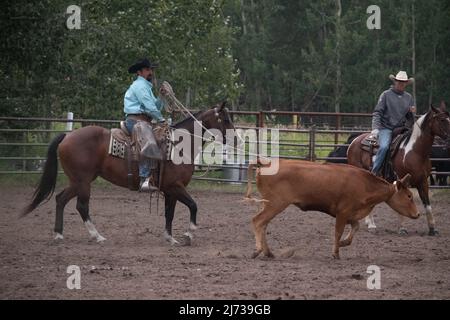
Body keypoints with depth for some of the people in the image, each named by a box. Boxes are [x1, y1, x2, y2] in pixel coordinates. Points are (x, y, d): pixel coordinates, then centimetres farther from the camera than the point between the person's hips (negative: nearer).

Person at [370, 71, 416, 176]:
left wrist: (412, 112, -4)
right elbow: (377, 113, -3)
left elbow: (410, 118, 20)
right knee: (384, 147, -30)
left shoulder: (409, 97, 14)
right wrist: (375, 128, -17)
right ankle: (374, 172, -24)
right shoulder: (386, 95, 1)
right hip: (386, 128, -4)